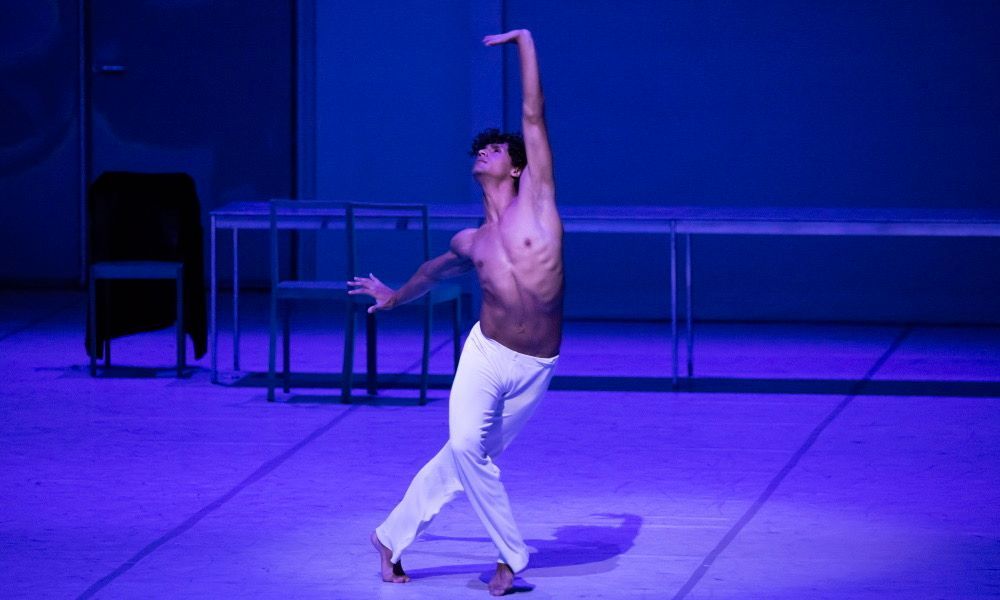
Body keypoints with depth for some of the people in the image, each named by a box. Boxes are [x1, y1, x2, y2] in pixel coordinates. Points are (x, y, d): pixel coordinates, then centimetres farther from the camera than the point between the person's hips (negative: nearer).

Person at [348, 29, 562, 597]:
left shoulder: (537, 198, -1)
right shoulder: (471, 243, 8)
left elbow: (534, 117, -3)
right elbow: (438, 268, 32)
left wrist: (526, 42, -1)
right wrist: (397, 296, 48)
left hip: (534, 370, -1)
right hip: (485, 356, 2)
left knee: (465, 459, 3)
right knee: (466, 449, -18)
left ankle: (392, 536, 17)